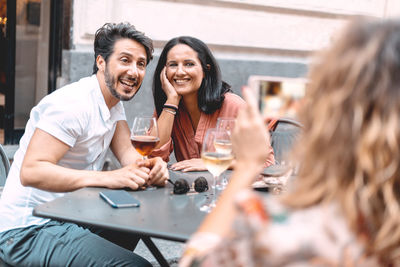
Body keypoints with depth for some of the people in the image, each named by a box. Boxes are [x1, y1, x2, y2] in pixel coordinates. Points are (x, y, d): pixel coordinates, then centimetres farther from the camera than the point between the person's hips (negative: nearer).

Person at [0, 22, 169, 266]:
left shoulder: (114, 102, 10)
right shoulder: (73, 104, -21)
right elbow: (31, 171, -28)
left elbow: (127, 153, 3)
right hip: (29, 230, -9)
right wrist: (108, 178, -35)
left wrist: (150, 167, -21)